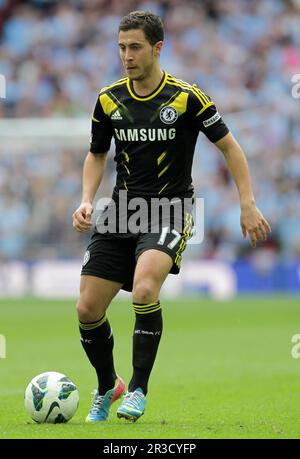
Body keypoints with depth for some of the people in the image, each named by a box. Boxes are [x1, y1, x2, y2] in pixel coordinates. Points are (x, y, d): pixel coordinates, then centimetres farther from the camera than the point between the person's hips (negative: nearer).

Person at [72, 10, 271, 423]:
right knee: (88, 309, -1)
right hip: (121, 211, 5)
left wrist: (248, 206, -7)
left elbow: (229, 146, -1)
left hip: (169, 211, -5)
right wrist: (87, 201, 1)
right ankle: (107, 388, 25)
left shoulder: (186, 97, -9)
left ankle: (138, 389, -15)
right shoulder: (109, 100, 2)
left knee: (144, 290, -31)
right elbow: (97, 155, 17)